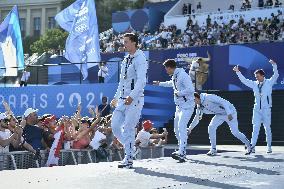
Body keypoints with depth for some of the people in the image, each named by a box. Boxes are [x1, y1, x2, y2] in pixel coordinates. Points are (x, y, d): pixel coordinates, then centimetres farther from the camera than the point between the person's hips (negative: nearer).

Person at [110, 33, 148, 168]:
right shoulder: (125, 60, 18)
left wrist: (131, 96, -30)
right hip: (123, 99, 8)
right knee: (115, 125, 4)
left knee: (128, 128, -8)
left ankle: (129, 160, -2)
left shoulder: (140, 59, -9)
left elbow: (141, 81, -20)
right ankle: (130, 149, 19)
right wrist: (116, 97, 22)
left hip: (134, 100, -8)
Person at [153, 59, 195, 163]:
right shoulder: (174, 76, 11)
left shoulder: (183, 76, -19)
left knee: (181, 127, -19)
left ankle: (181, 153, -25)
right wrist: (160, 83, 46)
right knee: (177, 128, 14)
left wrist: (179, 93, -18)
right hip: (179, 106, 10)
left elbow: (191, 90, -28)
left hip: (187, 106, -10)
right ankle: (181, 150, 25)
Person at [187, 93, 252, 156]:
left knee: (235, 132, -7)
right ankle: (213, 149, -5)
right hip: (220, 114, 8)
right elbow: (196, 119, 12)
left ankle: (249, 146, 13)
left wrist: (229, 113, -33)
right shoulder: (200, 107, 1)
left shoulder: (208, 97, -25)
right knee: (211, 127, -10)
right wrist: (190, 129, 6)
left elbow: (223, 102, -28)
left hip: (230, 112, -7)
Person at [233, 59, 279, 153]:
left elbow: (276, 75, -10)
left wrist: (274, 65, -23)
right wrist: (238, 72, 6)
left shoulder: (269, 82, 2)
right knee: (255, 128, -2)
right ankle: (252, 146, -6)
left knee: (267, 128, 2)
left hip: (266, 109, -3)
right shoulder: (254, 84, 11)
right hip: (257, 109, 3)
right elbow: (244, 80, 12)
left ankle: (269, 147, 10)